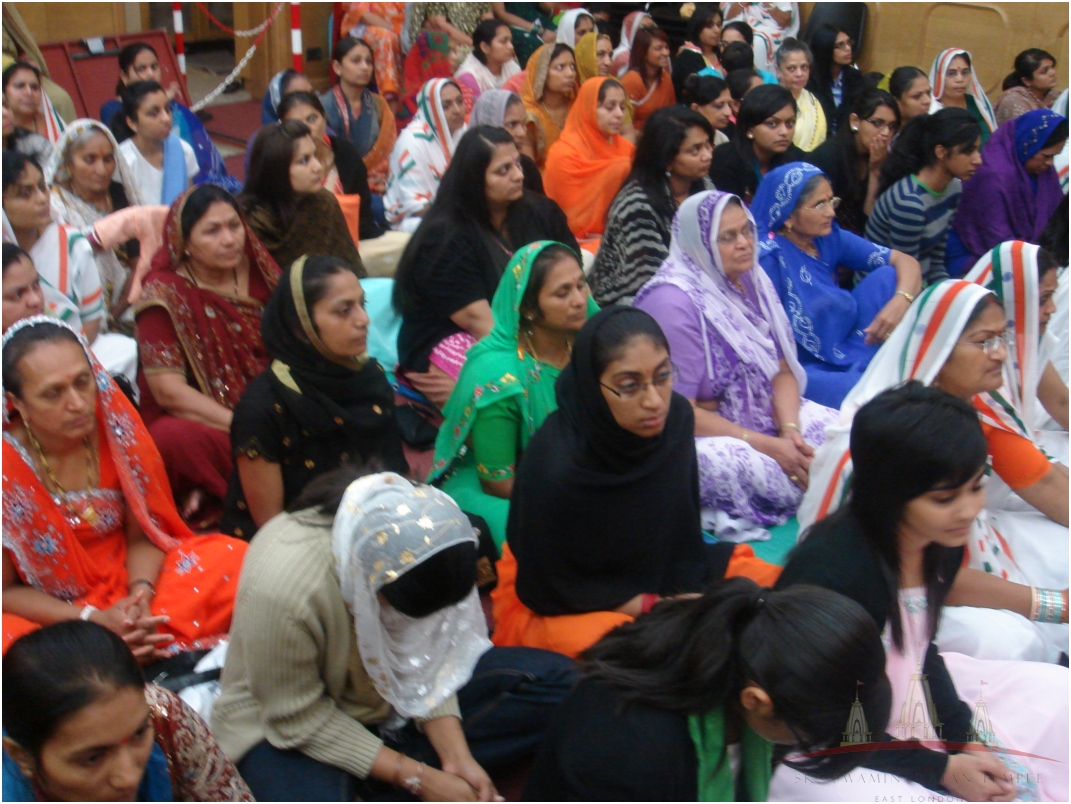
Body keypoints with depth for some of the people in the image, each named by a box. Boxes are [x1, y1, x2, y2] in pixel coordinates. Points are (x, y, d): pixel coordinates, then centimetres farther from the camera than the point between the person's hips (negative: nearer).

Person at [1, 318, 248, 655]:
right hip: (49, 615, -3)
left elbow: (142, 535, -1)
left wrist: (141, 592, -22)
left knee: (226, 558, -19)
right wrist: (94, 619, -22)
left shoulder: (116, 425, -10)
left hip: (126, 584, 3)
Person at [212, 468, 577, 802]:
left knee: (552, 679, -9)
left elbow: (425, 657, -7)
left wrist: (457, 757, -18)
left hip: (385, 691, 6)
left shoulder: (421, 538, -20)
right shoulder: (282, 588, -35)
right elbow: (299, 719, -22)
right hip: (288, 722, -6)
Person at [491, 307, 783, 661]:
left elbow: (681, 535, -2)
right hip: (549, 607, -5)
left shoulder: (675, 416, -16)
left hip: (646, 571, 6)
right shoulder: (555, 464, -32)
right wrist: (657, 606, -18)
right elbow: (549, 591, -18)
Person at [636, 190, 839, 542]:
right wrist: (767, 445, -22)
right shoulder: (672, 302, -18)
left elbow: (783, 370, 7)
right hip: (697, 432, -7)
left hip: (763, 414, 7)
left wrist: (789, 429, -14)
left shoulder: (752, 280, 4)